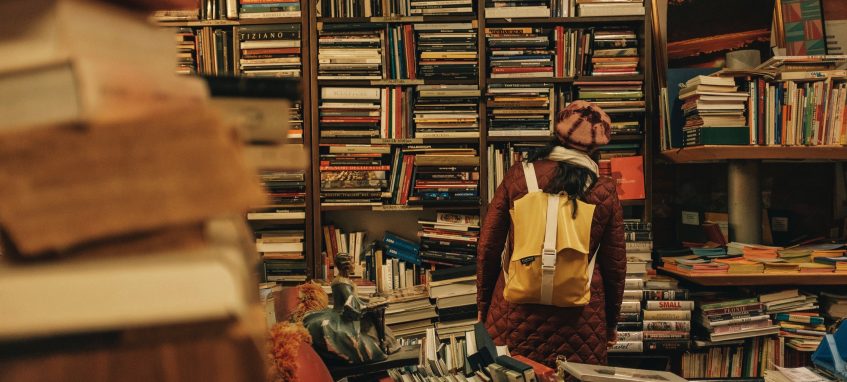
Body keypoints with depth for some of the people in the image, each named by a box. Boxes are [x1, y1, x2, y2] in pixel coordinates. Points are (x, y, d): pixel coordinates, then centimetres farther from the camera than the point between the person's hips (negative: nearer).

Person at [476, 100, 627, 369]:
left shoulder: (518, 175, -3)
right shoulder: (605, 190, -2)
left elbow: (488, 247, 1)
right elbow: (615, 265, 5)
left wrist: (483, 306, 13)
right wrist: (611, 323, 19)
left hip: (515, 314, 0)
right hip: (580, 317, 0)